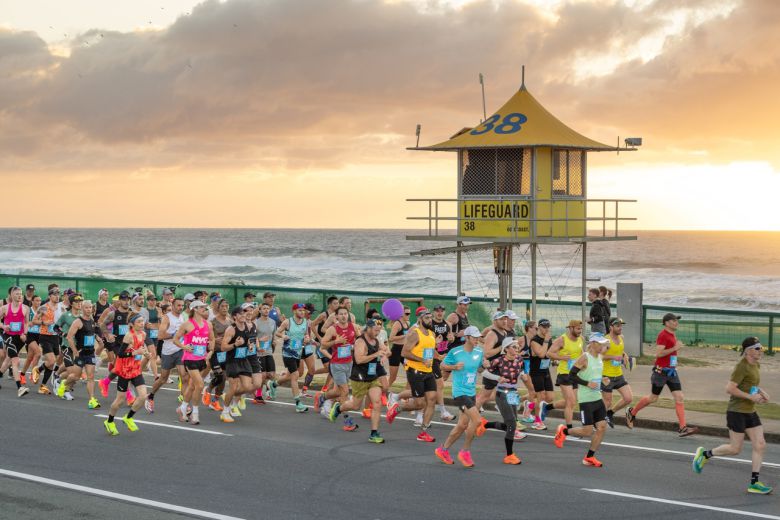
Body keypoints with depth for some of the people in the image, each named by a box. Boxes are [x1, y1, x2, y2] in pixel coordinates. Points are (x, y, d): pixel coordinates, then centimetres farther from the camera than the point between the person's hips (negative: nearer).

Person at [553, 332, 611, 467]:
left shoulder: (599, 357, 10)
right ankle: (563, 431, 19)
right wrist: (587, 384, -21)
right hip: (585, 399, -8)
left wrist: (602, 380, 4)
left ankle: (589, 457, 12)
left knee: (602, 427, 1)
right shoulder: (584, 358, -14)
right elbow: (571, 375, -15)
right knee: (588, 431, -7)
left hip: (597, 398, 8)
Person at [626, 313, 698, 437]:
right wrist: (674, 348, -24)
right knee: (653, 398, 5)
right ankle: (631, 413, 26)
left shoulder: (672, 335, 14)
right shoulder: (663, 335, -15)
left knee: (680, 398, -3)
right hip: (661, 372, -8)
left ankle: (683, 428, -6)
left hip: (672, 372, 8)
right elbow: (658, 353, -24)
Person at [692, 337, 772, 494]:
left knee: (760, 445, 0)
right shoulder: (742, 366, -17)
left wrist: (761, 392, 8)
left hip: (750, 412, 9)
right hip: (737, 412, -9)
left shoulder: (756, 365, 10)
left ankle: (754, 483, 4)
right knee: (735, 449, -2)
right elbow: (729, 388, -22)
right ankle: (705, 454, 20)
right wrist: (750, 396, -21)